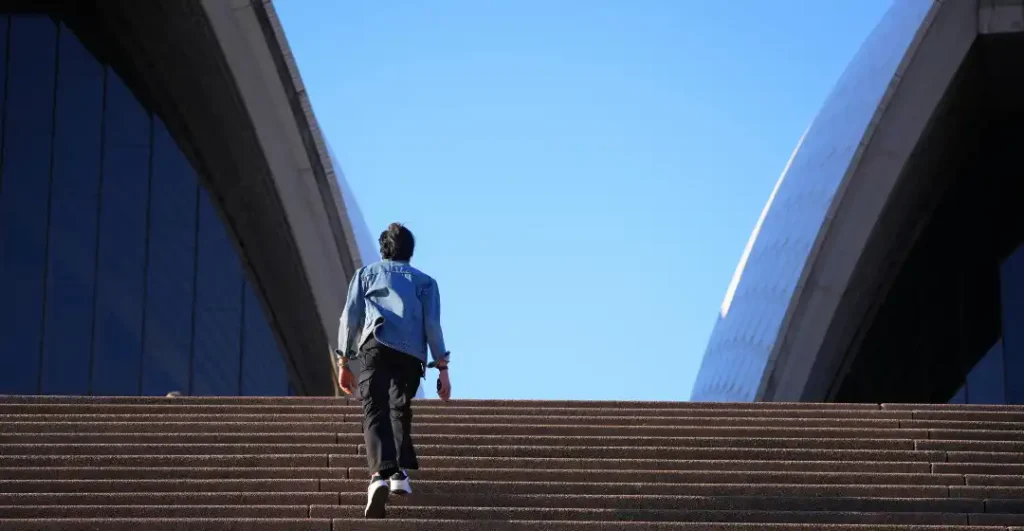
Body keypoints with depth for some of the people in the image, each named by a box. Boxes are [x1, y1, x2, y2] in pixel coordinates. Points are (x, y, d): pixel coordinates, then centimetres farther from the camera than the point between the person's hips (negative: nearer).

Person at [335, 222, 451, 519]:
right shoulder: (424, 281, 25)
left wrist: (343, 362, 15)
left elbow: (350, 317, 14)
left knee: (375, 411, -11)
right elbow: (432, 324, 12)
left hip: (375, 345, -1)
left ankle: (380, 473, -33)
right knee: (399, 409, 13)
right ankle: (400, 472, -5)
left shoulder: (366, 274, 25)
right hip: (411, 353, 1)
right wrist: (442, 368, 9)